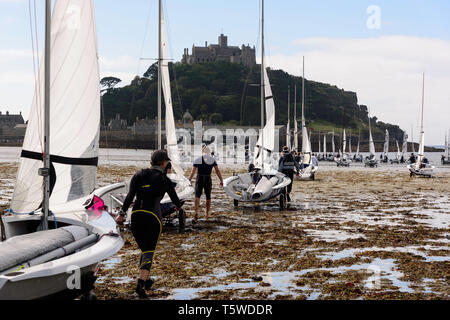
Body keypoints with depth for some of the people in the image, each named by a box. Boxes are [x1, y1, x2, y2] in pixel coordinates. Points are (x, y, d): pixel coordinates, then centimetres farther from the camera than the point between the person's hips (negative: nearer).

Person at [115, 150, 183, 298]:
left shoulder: (139, 175, 8)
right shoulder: (165, 180, 1)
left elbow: (130, 196, -5)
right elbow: (175, 198, 14)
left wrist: (122, 213, -11)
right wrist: (178, 206, 36)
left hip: (136, 214, 4)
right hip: (153, 216, -4)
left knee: (144, 249, 21)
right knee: (149, 251, -2)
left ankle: (147, 280, 31)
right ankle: (141, 283, -19)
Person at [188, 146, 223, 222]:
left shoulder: (197, 160, -2)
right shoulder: (213, 160, 1)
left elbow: (193, 172, -5)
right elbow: (217, 171, -4)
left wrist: (189, 180, 6)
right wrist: (221, 181, -1)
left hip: (199, 179, -1)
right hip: (208, 179, 1)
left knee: (197, 196, -3)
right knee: (208, 197, 17)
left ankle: (196, 212, -27)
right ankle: (207, 214, 26)